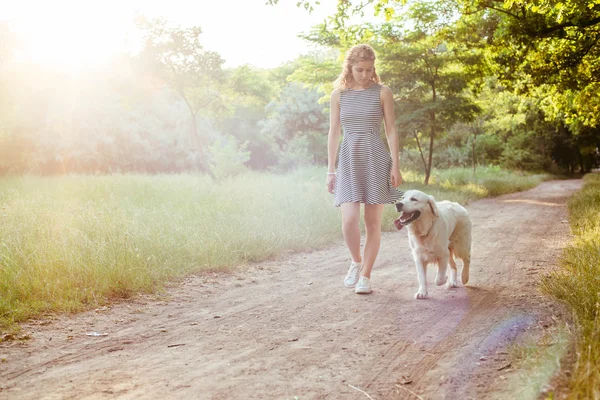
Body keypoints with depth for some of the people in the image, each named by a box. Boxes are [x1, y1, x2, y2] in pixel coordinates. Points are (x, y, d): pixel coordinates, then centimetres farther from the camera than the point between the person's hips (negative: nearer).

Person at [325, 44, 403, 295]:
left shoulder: (382, 93, 3)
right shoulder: (338, 94, 7)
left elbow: (391, 131, 3)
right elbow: (333, 134, 8)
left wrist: (395, 166, -4)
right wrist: (330, 170, 5)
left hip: (376, 159, 0)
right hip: (349, 160, 1)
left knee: (373, 222, 1)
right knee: (349, 220, -13)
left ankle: (365, 276, 13)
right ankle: (356, 261, 16)